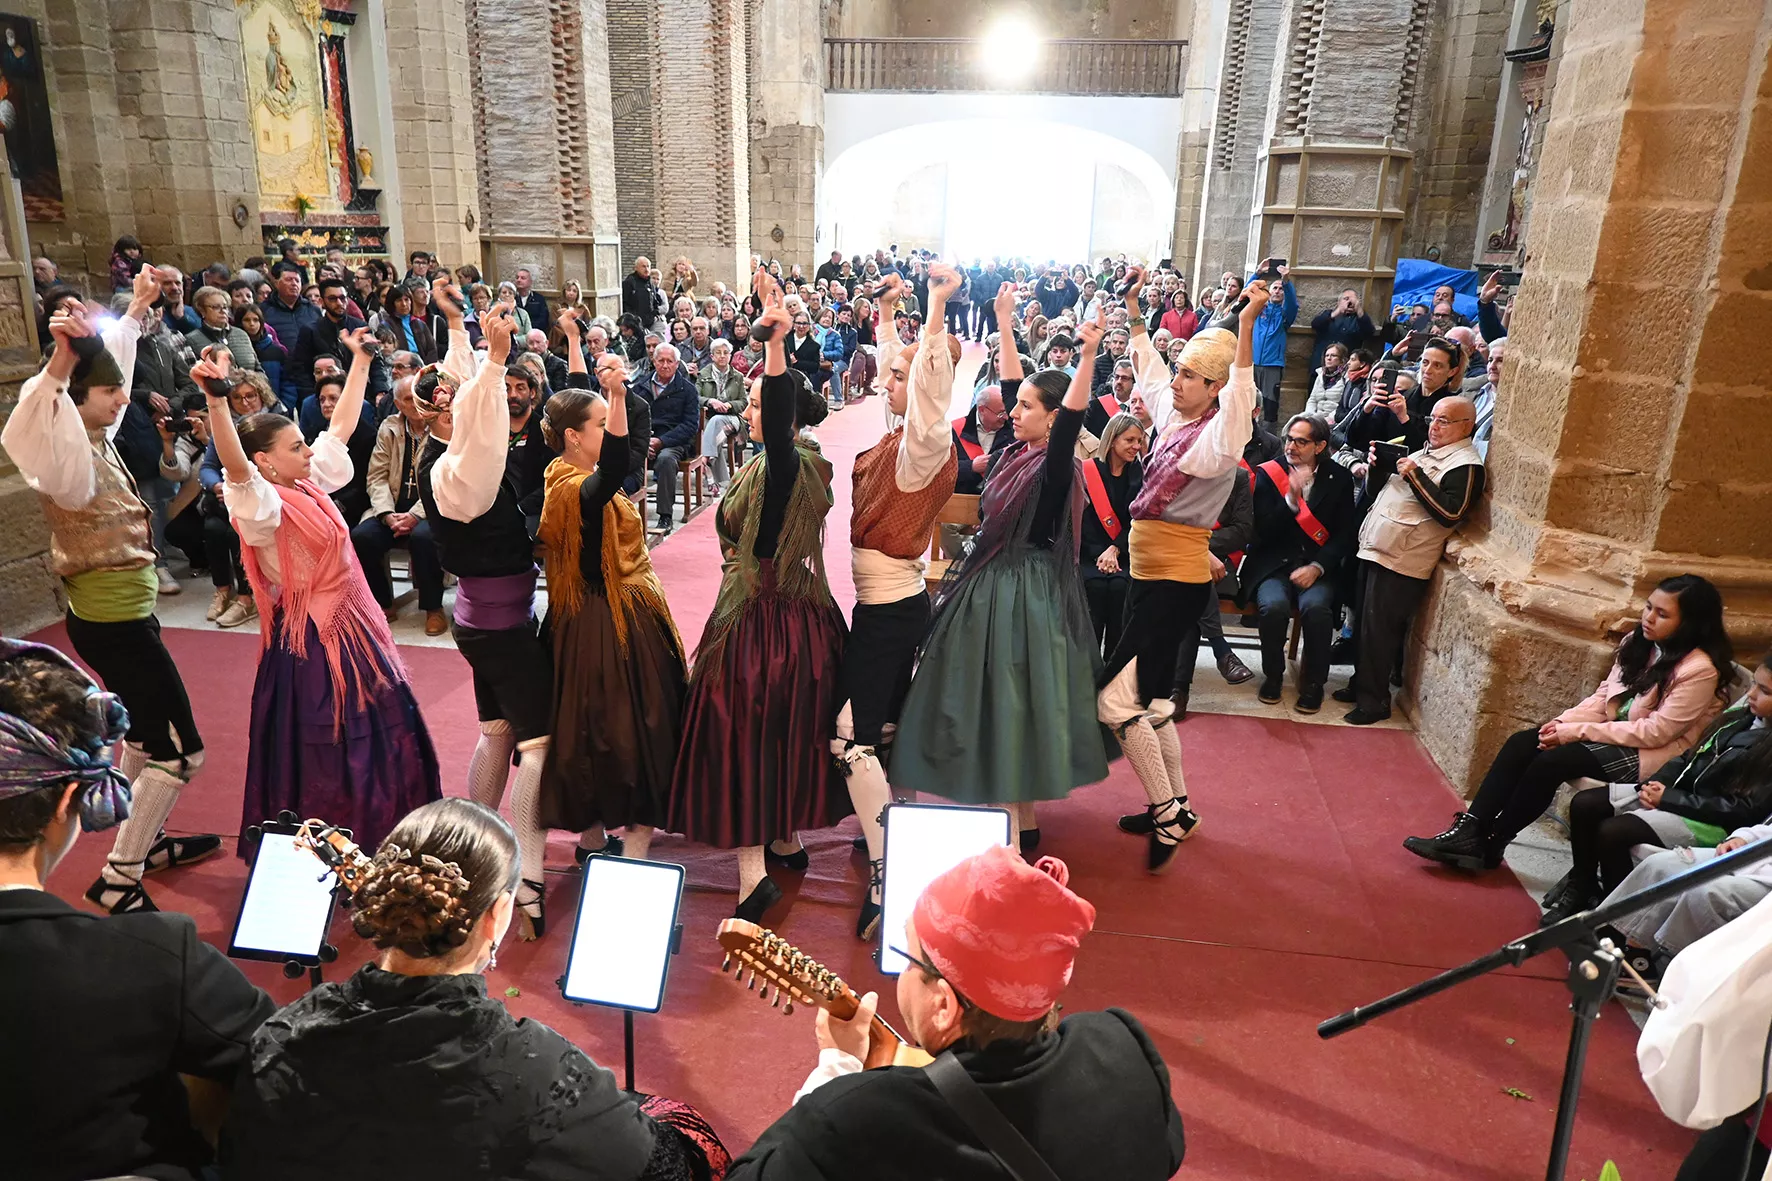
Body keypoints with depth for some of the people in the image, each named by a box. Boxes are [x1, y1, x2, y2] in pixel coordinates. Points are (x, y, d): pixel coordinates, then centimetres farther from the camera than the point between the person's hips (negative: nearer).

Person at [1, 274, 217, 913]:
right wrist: (60, 362, -61)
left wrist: (137, 308, 28)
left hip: (112, 615, 10)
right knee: (179, 752, -4)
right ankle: (118, 880, 6)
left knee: (143, 733, 23)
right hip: (114, 621, -10)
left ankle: (145, 842, 38)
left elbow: (112, 358, 20)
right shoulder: (71, 459, -23)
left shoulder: (94, 439, 2)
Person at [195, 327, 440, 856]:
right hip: (313, 638, -9)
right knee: (324, 752, 3)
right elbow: (235, 465, -38)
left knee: (383, 729, 20)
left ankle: (379, 832, 39)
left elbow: (342, 426, 14)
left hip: (354, 626, 9)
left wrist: (360, 361, 18)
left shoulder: (311, 483, 6)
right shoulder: (262, 505, -17)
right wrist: (216, 399, -52)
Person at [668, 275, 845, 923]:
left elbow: (781, 417, -40)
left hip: (760, 620, -10)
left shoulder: (780, 466, -22)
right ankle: (785, 839, 35)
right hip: (802, 614, 10)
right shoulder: (805, 465, 5)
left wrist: (776, 344, -51)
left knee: (742, 736, -4)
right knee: (786, 733, 20)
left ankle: (753, 872, -4)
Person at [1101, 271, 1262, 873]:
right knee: (1151, 699, 17)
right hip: (1151, 575, 9)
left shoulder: (1216, 435, -16)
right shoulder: (1177, 421, 8)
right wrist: (1135, 314, 31)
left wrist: (1246, 328, -50)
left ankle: (1167, 815, 4)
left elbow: (1239, 405, -40)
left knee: (1115, 700, -10)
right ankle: (1174, 806, 32)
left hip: (1177, 582, -9)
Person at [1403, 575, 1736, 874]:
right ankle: (1469, 832, -20)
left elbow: (1655, 732, -21)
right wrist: (1566, 721, -9)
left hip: (1649, 753, -8)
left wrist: (1577, 732, -21)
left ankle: (1491, 846, -11)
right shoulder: (1638, 642, 5)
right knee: (1521, 744, -14)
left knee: (1552, 761, -26)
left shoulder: (1699, 670, -19)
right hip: (1615, 733, 8)